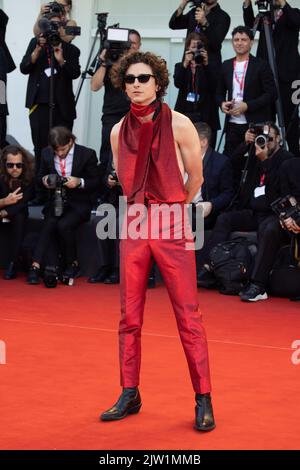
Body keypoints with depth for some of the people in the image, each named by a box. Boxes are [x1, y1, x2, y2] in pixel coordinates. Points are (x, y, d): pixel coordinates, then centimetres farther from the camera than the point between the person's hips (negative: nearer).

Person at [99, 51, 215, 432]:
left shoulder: (179, 125, -5)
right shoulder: (119, 131, 6)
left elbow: (195, 178, 4)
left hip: (172, 226, -4)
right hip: (134, 225, 4)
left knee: (188, 315, -4)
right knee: (129, 316, 7)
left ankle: (203, 400, 1)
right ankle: (129, 394, 17)